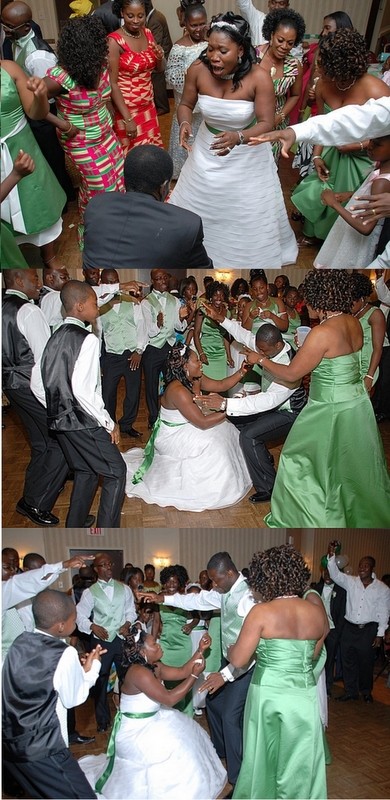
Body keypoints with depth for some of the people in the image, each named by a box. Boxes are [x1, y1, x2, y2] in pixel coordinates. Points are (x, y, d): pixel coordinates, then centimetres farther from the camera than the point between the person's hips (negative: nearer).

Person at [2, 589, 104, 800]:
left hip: (9, 741, 8)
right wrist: (92, 666, 6)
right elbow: (73, 699, -5)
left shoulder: (20, 642, -1)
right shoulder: (65, 654, -19)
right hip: (43, 750, -7)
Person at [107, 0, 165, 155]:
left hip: (148, 106, 6)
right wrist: (128, 118, -22)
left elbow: (160, 69, 12)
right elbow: (112, 83, -18)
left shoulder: (147, 33, 3)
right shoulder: (115, 41, -17)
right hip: (126, 109, -6)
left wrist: (160, 57, -12)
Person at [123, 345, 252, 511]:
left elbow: (222, 385, 5)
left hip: (185, 428, 10)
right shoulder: (178, 391, -32)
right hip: (172, 437, -10)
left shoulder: (195, 380, -5)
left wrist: (241, 372, -9)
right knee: (212, 444, -20)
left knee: (225, 431, 6)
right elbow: (202, 423, -32)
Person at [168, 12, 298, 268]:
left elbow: (266, 123, -23)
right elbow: (186, 105, -3)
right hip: (207, 151, 3)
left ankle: (249, 256, 39)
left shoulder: (259, 78, -26)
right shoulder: (198, 70, -18)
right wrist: (185, 124, -26)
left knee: (248, 215, 12)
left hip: (246, 156, -3)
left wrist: (238, 137, -42)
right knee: (198, 206, 19)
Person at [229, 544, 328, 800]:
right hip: (304, 696, 2)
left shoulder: (262, 612, -16)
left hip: (268, 694, -2)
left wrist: (231, 648, 7)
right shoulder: (318, 613, -3)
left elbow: (237, 660, -13)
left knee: (262, 757, 20)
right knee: (299, 765, 17)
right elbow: (313, 656, 10)